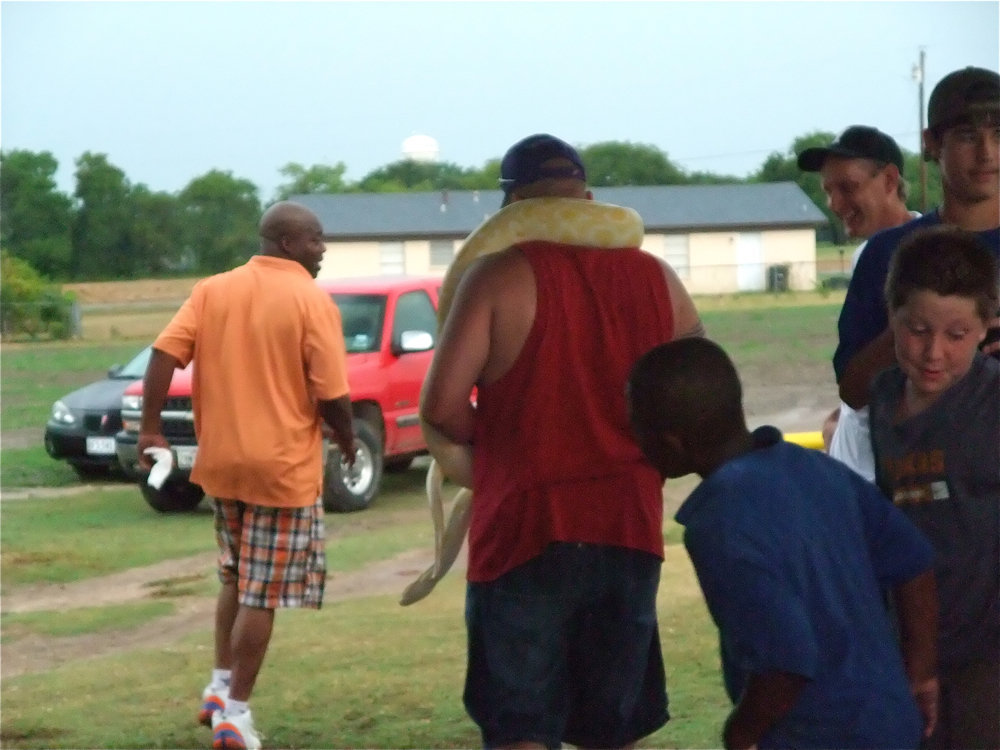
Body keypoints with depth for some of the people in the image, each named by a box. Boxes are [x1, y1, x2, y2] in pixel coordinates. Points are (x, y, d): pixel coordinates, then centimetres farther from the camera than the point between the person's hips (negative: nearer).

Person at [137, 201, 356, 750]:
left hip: (220, 461, 5)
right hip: (284, 467, -5)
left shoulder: (212, 290, 5)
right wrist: (347, 442, 4)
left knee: (236, 579, 23)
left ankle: (220, 686, 23)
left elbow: (165, 353, -5)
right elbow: (331, 395, -13)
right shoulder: (312, 301, -10)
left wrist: (149, 427, -1)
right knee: (263, 594, 2)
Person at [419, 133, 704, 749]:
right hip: (630, 529, 4)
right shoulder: (655, 278, 6)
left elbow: (442, 406, -14)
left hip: (525, 530, -4)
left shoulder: (501, 276, -8)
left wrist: (491, 443, 6)